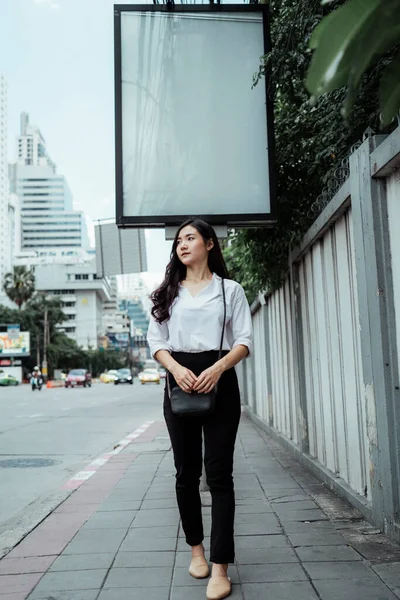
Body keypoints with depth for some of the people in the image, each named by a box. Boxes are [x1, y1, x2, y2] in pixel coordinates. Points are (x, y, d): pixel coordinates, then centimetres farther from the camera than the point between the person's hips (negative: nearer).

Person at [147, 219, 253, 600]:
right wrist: (176, 368, -13)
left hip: (219, 380, -2)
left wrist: (218, 368, -17)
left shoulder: (230, 289, 8)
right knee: (186, 472, 9)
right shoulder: (168, 292, 14)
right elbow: (156, 340, 7)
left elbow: (244, 341, 1)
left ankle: (220, 568, 0)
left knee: (218, 473, -4)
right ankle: (196, 549, 27)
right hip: (180, 381, 3)